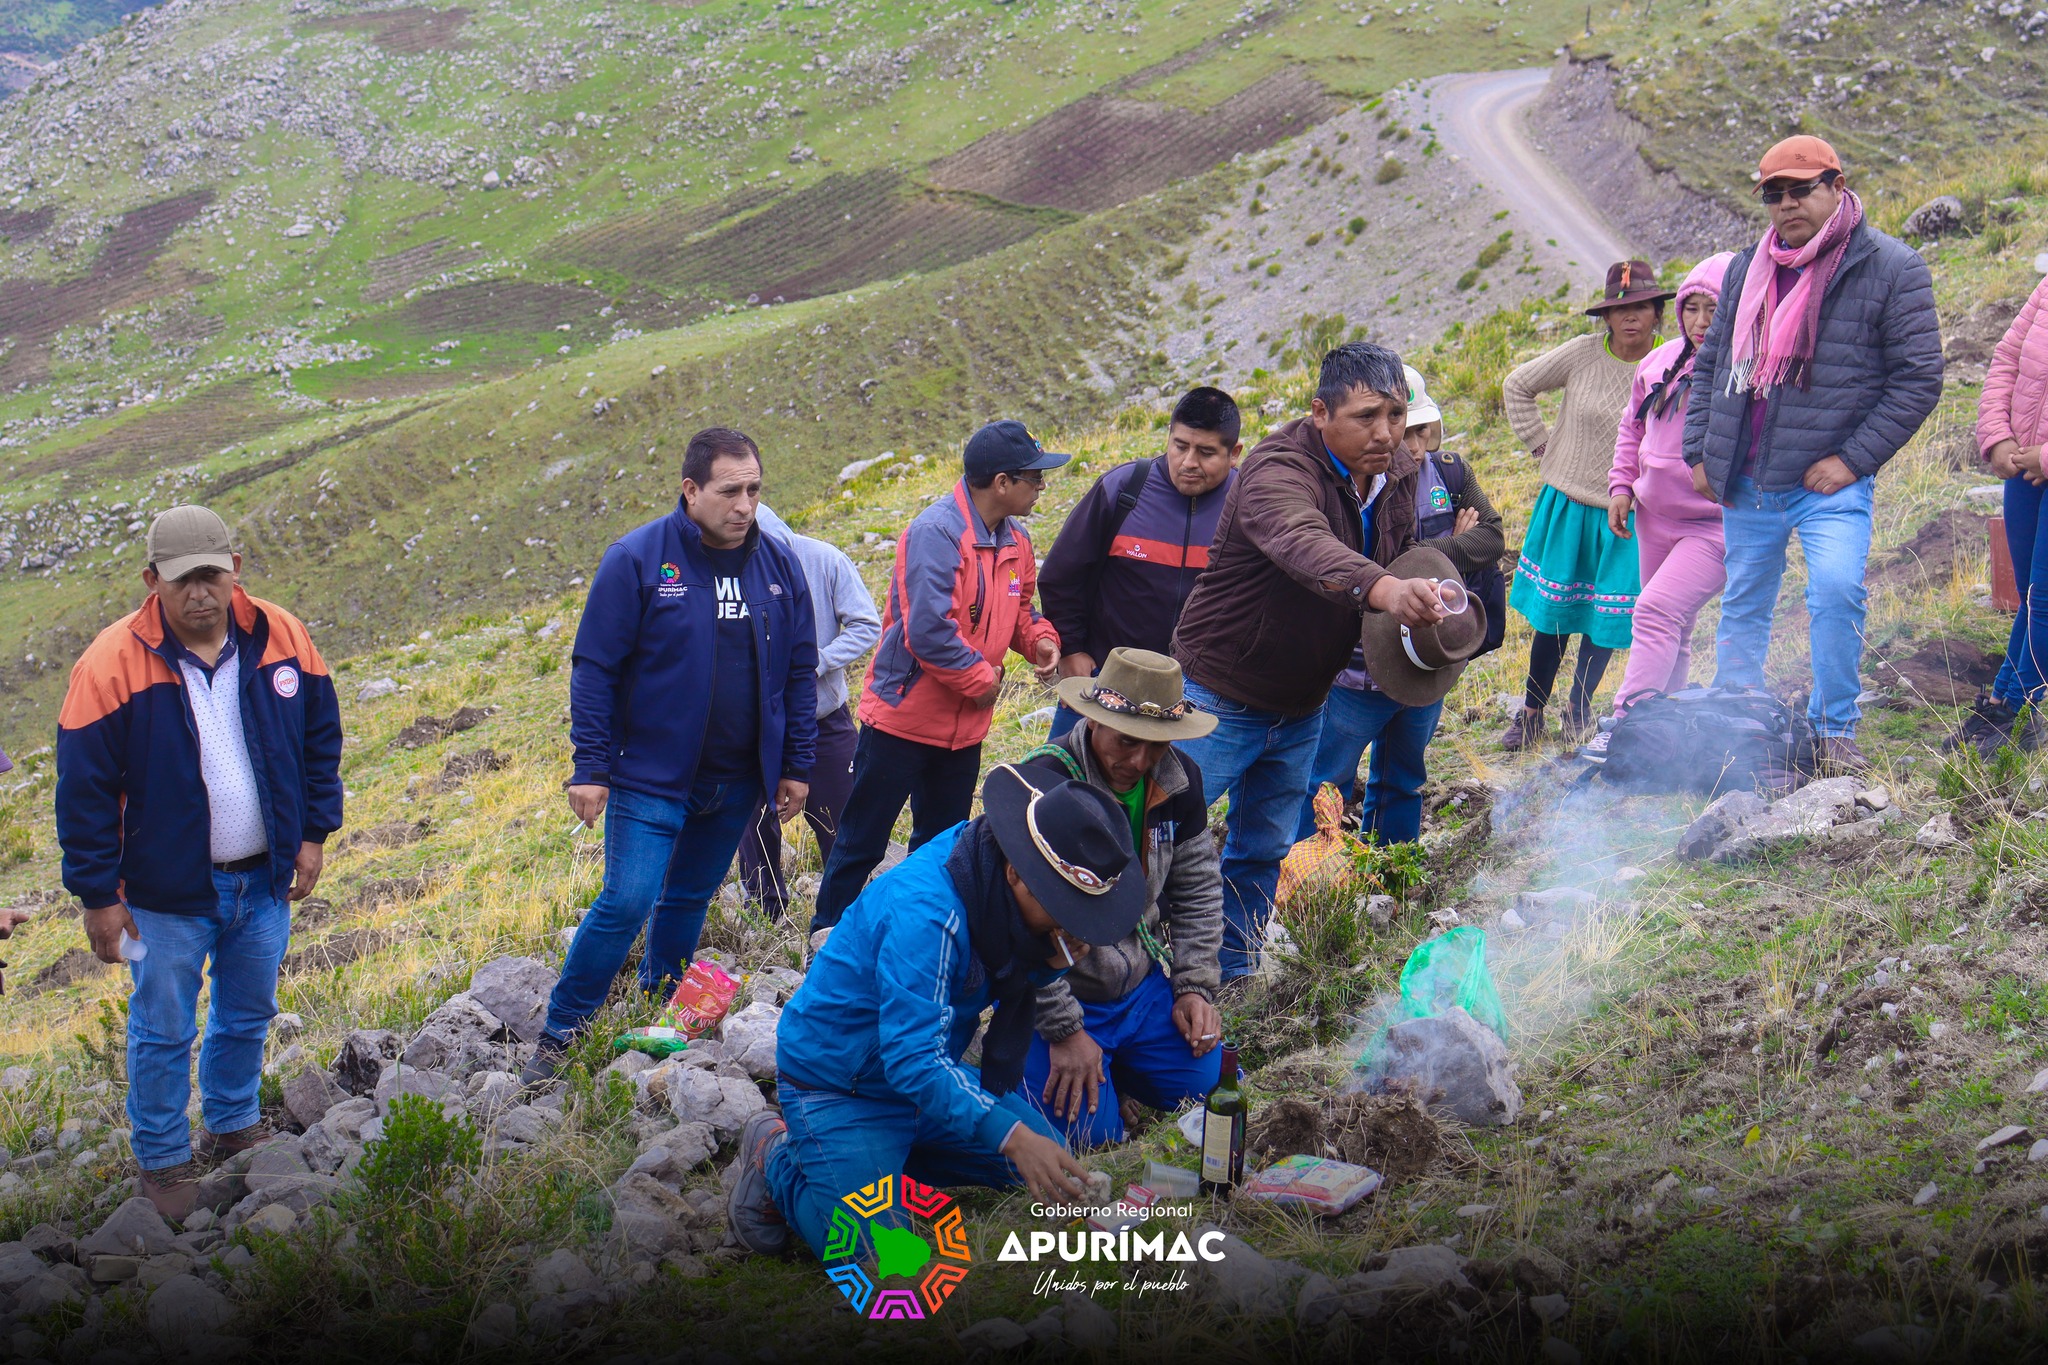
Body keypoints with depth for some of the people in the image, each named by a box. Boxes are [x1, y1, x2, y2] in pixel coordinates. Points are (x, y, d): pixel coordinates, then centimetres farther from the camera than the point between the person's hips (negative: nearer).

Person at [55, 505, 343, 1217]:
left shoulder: (282, 638, -7)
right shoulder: (114, 663, -18)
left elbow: (319, 737, 8)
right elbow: (84, 791, -13)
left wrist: (314, 832, 6)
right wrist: (98, 896, -12)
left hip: (263, 882, 4)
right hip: (168, 892, -4)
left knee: (249, 1015, 21)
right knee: (163, 1033, 8)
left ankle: (234, 1126, 43)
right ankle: (162, 1161, 26)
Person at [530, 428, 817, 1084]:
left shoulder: (780, 562, 2)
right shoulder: (636, 559, -11)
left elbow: (800, 671, 10)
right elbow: (594, 667, -8)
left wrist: (796, 766, 8)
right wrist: (591, 768, -11)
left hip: (738, 782, 4)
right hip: (651, 777, -4)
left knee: (689, 901, 16)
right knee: (627, 904, -10)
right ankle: (557, 1038, 2)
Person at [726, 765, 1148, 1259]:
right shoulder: (926, 910, -34)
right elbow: (912, 1060, -39)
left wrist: (1051, 961, -17)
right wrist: (1010, 1135, -46)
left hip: (927, 1072, 9)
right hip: (837, 1086, -8)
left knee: (1043, 1163, 5)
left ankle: (879, 1153, 15)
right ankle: (777, 1159, 5)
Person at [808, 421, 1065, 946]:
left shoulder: (1015, 540, 5)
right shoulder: (936, 533, -23)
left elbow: (1018, 606, 21)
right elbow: (928, 630, -30)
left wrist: (1039, 638, -1)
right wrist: (982, 680, -18)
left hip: (964, 726, 8)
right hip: (903, 719, -8)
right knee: (862, 841, 3)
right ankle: (829, 935, 15)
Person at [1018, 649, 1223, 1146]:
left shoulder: (1178, 780, -3)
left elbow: (1197, 889, 12)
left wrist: (1195, 986, 3)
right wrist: (1064, 1031, -22)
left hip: (1145, 988, 6)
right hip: (1063, 996, -6)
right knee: (1092, 1133, -14)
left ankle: (1108, 1065, 27)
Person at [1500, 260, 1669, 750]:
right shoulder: (1583, 354, -9)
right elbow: (1517, 386, 5)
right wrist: (1540, 445, 2)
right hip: (1568, 502, 0)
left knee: (1606, 619, 6)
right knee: (1552, 615, 6)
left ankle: (1579, 709, 25)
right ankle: (1531, 713, 20)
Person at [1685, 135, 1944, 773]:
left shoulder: (1891, 269, -6)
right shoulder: (1748, 270, 11)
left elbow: (1919, 378, -8)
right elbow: (1711, 363, 19)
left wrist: (1854, 459, -13)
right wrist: (1700, 451, 10)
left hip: (1827, 482, -5)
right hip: (1745, 482, 5)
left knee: (1836, 588, -24)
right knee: (1743, 608, 14)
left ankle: (1835, 732, -9)